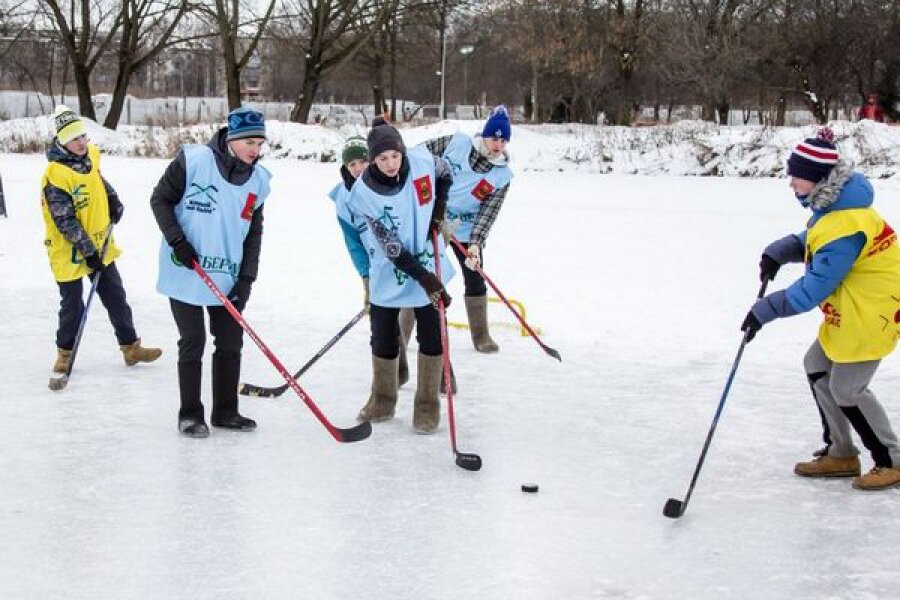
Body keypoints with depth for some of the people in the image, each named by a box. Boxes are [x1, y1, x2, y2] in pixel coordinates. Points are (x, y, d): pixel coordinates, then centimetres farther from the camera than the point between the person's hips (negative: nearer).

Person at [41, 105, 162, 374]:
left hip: (100, 244, 7)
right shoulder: (55, 175, -25)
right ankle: (65, 353, 25)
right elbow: (65, 221, -23)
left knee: (116, 297, 11)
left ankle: (131, 347, 21)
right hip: (69, 251, -7)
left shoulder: (91, 156, -2)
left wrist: (113, 200, 9)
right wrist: (87, 251, -22)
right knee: (72, 305, 5)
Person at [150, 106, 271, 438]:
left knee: (231, 342, 10)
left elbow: (254, 232, 6)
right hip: (185, 272, -5)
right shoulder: (193, 160, -15)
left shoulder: (258, 179, 1)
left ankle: (225, 411, 24)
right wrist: (177, 241, -15)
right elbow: (160, 199, -7)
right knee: (193, 342, 1)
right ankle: (190, 414, 15)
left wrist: (246, 278, -1)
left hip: (228, 278, 5)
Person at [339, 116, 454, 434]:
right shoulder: (364, 192, -22)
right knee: (383, 340, 9)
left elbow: (445, 174, 10)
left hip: (429, 264, 1)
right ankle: (383, 400, 31)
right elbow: (389, 247, -22)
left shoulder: (422, 160, -16)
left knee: (431, 336, 4)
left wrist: (438, 209, -3)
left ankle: (427, 404, 19)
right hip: (389, 274, -1)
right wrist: (422, 277, -26)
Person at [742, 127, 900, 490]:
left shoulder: (845, 227, -29)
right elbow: (813, 242, 15)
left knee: (846, 389, -5)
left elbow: (815, 288, -27)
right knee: (818, 367, 14)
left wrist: (766, 309, -21)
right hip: (850, 310, 11)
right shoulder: (833, 203, 1)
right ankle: (840, 454, 23)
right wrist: (782, 250, -5)